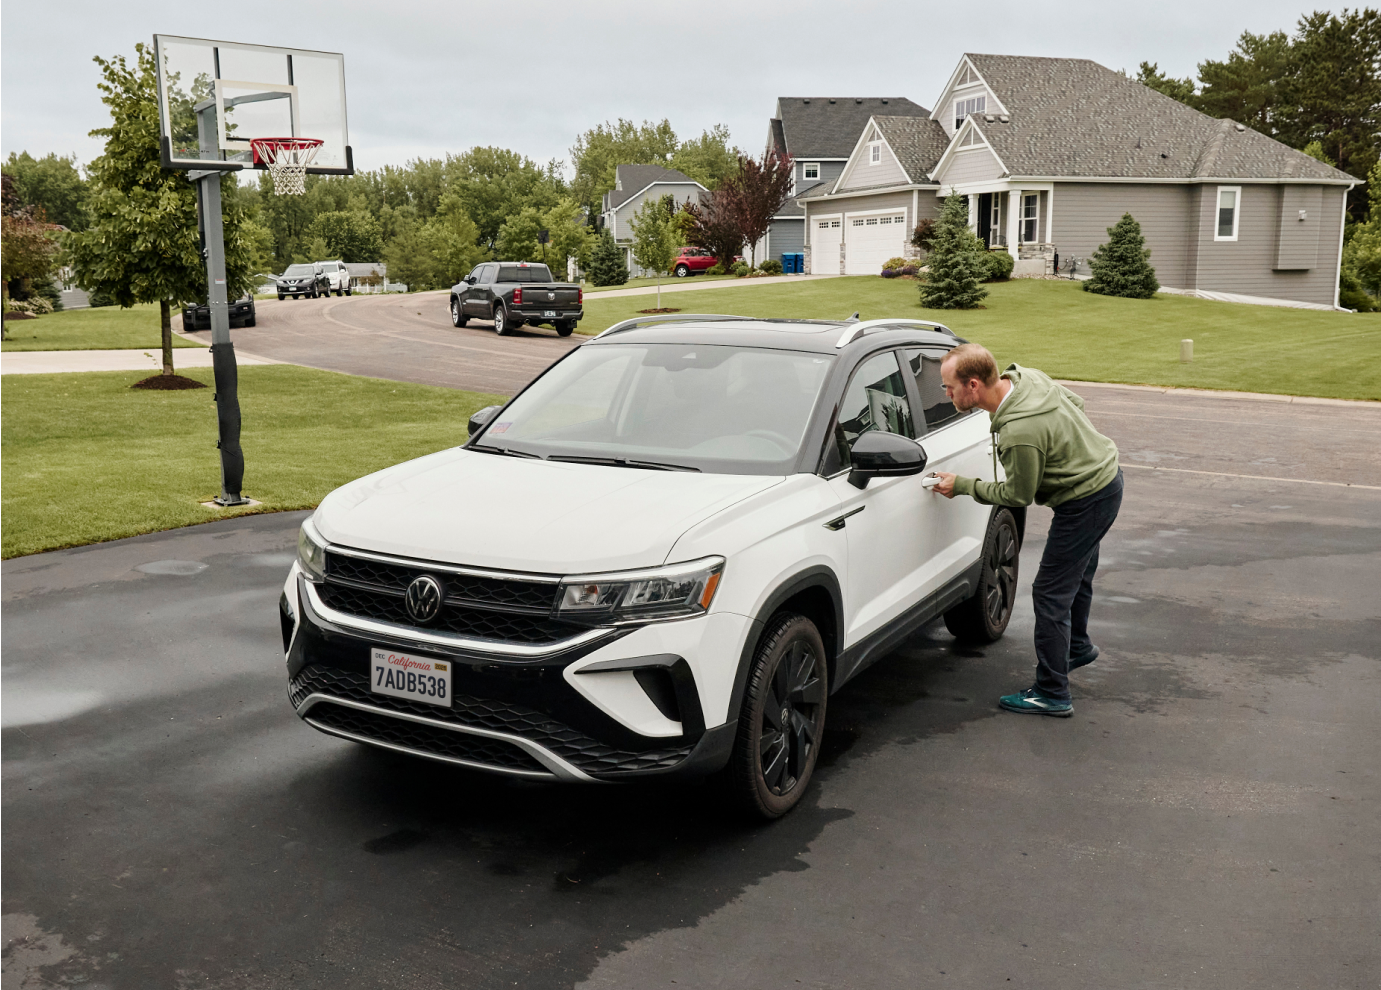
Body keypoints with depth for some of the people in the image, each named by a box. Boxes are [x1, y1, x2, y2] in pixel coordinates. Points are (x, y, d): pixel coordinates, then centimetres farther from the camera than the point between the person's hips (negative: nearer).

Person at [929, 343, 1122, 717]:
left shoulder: (1019, 433, -35)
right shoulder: (1025, 376, -7)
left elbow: (1018, 495, -19)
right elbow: (1076, 402, 11)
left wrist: (961, 485, -11)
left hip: (1086, 501, -10)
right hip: (1104, 476, 10)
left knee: (1051, 593, -4)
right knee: (1077, 575, 28)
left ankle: (1052, 694, 5)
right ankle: (1078, 647, 51)